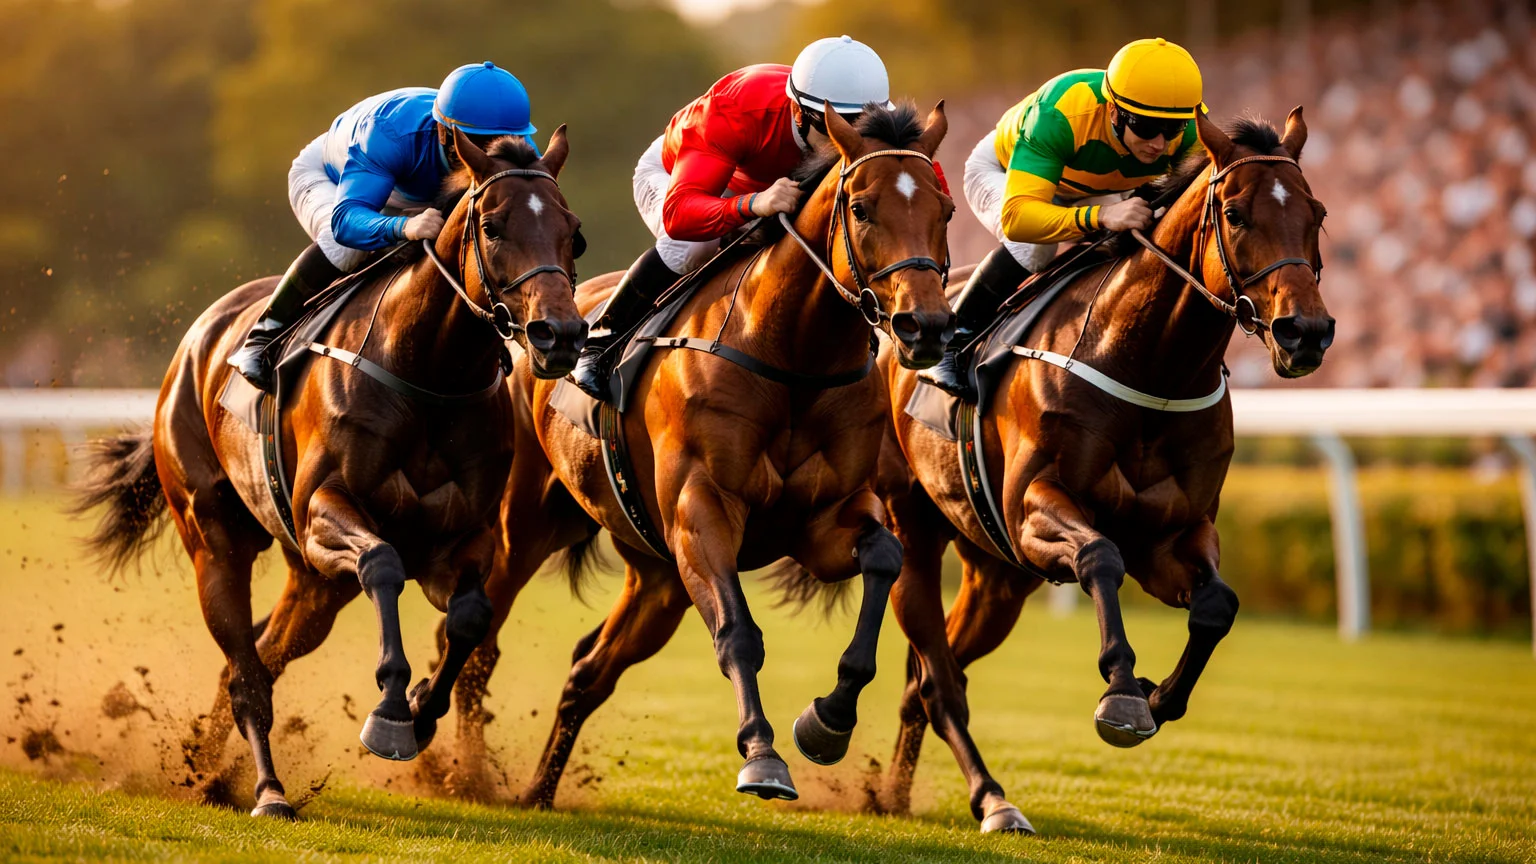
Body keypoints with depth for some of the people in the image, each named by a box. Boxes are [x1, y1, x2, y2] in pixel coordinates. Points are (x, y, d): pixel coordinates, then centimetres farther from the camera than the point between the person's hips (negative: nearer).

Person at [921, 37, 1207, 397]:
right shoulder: (1059, 114, -46)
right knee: (1035, 244, -34)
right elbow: (1016, 216, -55)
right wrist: (1100, 216, -70)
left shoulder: (1193, 129, -32)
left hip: (1097, 191, 5)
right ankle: (953, 343, -17)